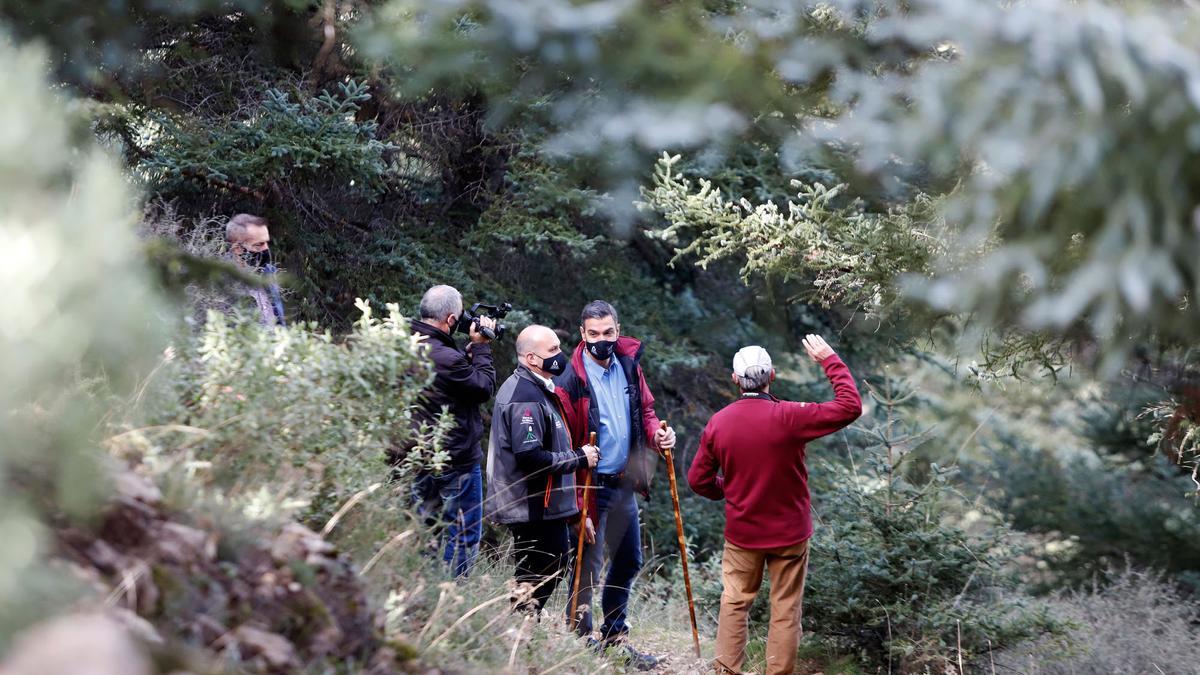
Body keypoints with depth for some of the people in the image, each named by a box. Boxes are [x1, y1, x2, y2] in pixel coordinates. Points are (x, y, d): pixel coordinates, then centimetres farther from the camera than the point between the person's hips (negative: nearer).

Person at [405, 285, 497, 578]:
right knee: (463, 537, 2)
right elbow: (484, 387, -12)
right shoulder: (446, 358, -26)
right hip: (457, 463, -9)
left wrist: (473, 348, 7)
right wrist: (481, 346, -4)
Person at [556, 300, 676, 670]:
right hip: (590, 487, -7)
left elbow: (645, 409, 18)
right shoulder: (572, 380, -18)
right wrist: (576, 506, -20)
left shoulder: (629, 366, 2)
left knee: (629, 561, 17)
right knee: (588, 568, -2)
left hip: (624, 485, 7)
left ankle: (614, 637, 32)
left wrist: (656, 433, -6)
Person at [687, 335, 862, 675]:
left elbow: (698, 480, 0)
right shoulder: (789, 417, -19)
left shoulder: (718, 423, -8)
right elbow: (850, 407, -17)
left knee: (735, 603, 15)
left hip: (741, 533, 3)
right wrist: (830, 361, -8)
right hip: (789, 533, -2)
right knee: (785, 609, 7)